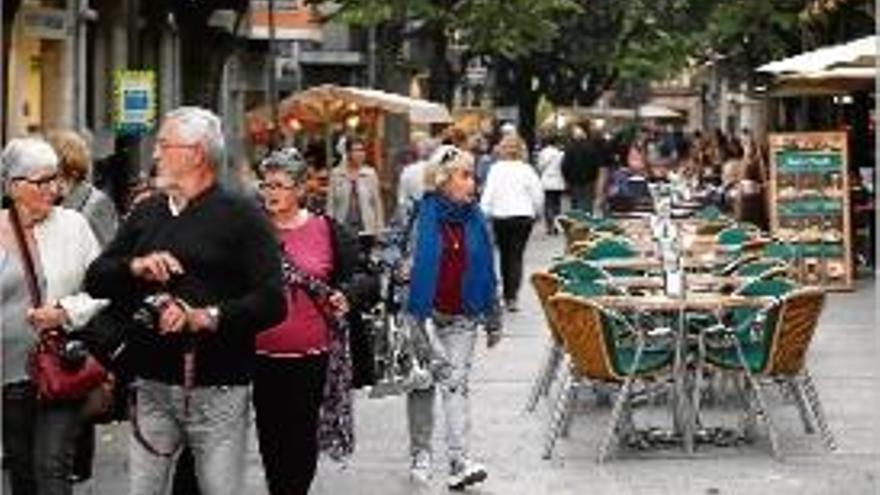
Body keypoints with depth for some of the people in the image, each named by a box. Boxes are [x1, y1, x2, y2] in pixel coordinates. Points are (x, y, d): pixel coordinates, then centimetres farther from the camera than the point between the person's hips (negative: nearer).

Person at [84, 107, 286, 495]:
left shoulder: (241, 216, -3)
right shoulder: (146, 213, 16)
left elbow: (271, 302, -11)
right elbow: (95, 280, 13)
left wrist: (206, 317, -23)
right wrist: (133, 267, -8)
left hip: (218, 389, -5)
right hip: (152, 385, 5)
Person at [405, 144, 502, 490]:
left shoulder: (475, 219, 6)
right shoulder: (420, 215, -6)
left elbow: (487, 273, 12)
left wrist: (493, 319, 13)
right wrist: (404, 316, -12)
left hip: (462, 318, 2)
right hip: (424, 314, -2)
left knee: (457, 383, -5)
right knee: (423, 384, 8)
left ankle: (460, 462, -10)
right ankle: (420, 455, 22)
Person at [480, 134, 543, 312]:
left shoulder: (496, 169, -6)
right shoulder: (526, 170, -4)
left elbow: (488, 194, -10)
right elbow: (538, 195, 0)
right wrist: (536, 213, 16)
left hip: (501, 217, 0)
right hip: (523, 216, 0)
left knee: (505, 255, 16)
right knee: (517, 256, 0)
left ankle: (507, 295, 24)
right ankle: (512, 296, -14)